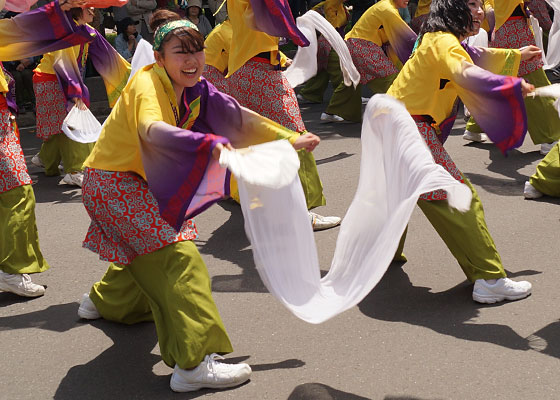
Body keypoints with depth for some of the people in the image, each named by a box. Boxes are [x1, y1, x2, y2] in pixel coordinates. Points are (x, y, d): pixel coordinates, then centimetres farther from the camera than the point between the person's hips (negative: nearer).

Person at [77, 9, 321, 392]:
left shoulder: (195, 89, -2)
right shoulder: (147, 84, -25)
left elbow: (239, 116, 2)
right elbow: (152, 129, -46)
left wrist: (290, 138, -1)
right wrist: (212, 144, -58)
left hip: (137, 182, 9)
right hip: (111, 184, -9)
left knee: (151, 249, 28)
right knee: (178, 256, -19)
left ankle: (104, 300, 55)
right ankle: (194, 363, -21)